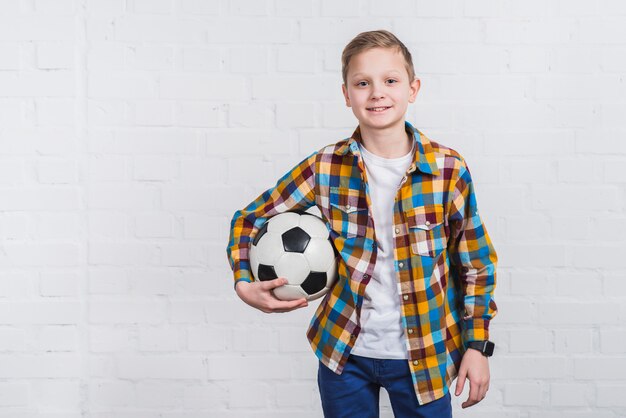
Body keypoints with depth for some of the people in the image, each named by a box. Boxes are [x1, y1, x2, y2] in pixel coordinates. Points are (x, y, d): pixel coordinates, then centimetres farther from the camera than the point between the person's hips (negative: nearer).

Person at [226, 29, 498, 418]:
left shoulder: (449, 169, -8)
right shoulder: (325, 168, -6)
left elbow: (476, 264, 0)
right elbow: (250, 219, 5)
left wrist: (477, 343, -2)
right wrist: (245, 283, -10)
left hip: (425, 354, -1)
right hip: (344, 354, 1)